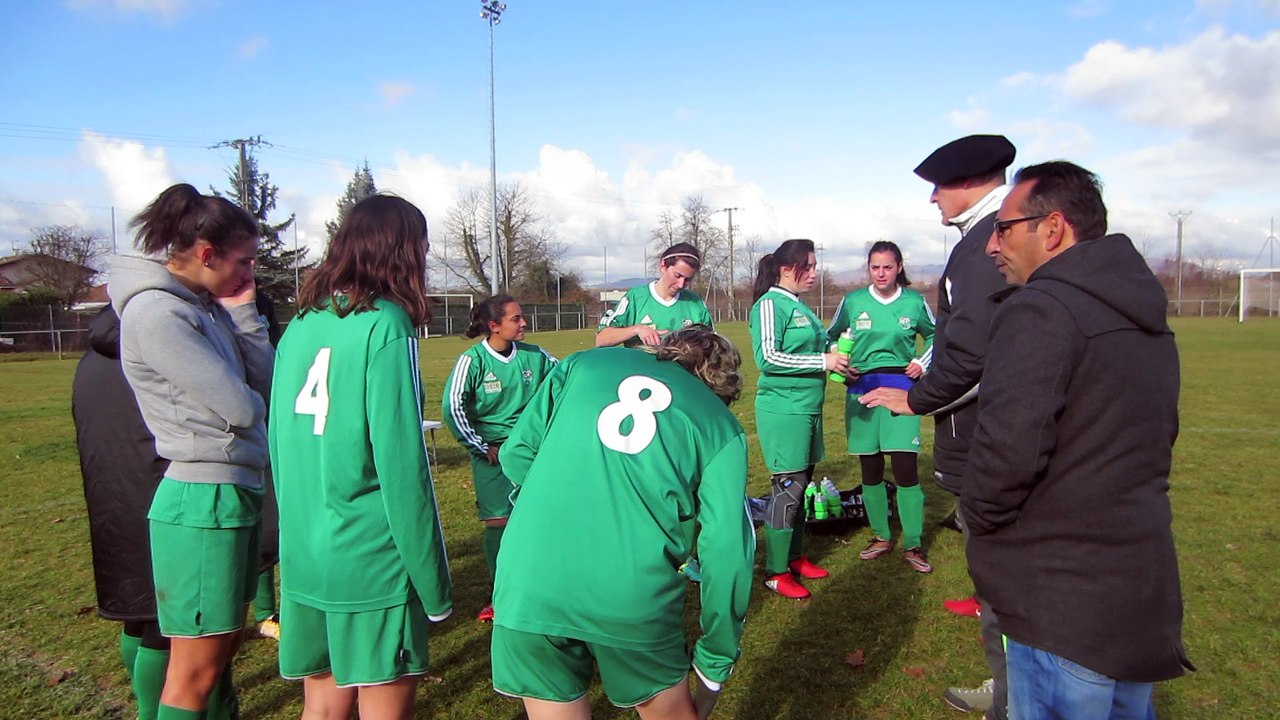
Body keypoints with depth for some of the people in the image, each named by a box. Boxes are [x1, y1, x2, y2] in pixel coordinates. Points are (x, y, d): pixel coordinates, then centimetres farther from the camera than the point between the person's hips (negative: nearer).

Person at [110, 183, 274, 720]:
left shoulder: (204, 304, 9)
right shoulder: (155, 312, -17)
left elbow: (266, 383, 4)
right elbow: (239, 408, -19)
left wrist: (242, 310, -1)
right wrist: (251, 401, 3)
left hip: (236, 491, 9)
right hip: (204, 499, -9)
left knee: (226, 642, 21)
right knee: (197, 668, 4)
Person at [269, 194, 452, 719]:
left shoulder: (300, 324, 7)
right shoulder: (384, 324, -13)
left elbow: (280, 444, 12)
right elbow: (400, 462, -17)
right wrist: (434, 583, -11)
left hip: (301, 559, 7)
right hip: (372, 563, -7)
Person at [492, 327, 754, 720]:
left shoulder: (585, 362, 13)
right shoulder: (721, 425, 9)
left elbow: (517, 452, 9)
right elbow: (726, 547, 1)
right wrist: (717, 657, 11)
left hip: (529, 583, 2)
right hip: (635, 597, -1)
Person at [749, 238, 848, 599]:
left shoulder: (800, 306, 14)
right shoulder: (770, 304, -11)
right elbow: (768, 357, -19)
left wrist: (836, 360, 7)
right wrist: (822, 361, -18)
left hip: (808, 408, 8)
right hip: (783, 410, -8)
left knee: (801, 485, 14)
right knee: (788, 487, -4)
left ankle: (794, 557, 28)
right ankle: (774, 572, 7)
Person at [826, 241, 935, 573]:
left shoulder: (914, 302, 0)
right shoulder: (852, 302, 1)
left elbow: (934, 335, 17)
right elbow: (831, 337, 14)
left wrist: (923, 363, 3)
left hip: (901, 388, -2)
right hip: (862, 389, 2)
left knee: (905, 466, -8)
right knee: (870, 468, 8)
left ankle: (913, 544, 5)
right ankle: (881, 536, 23)